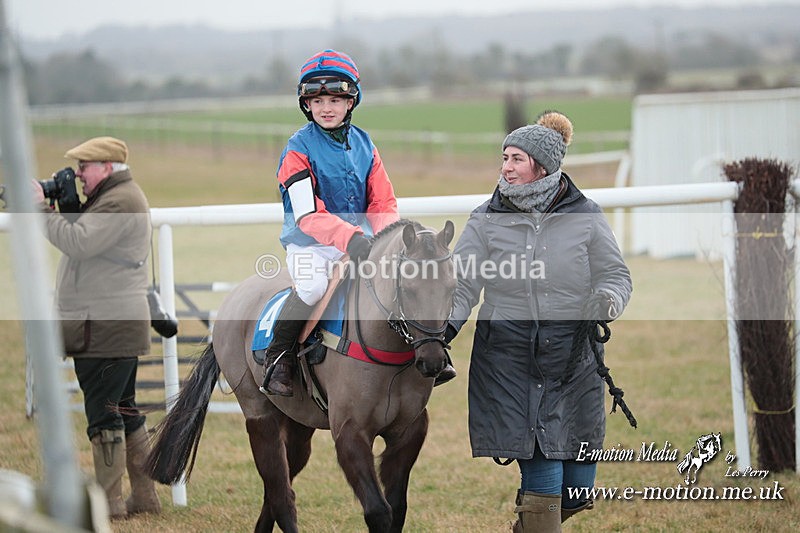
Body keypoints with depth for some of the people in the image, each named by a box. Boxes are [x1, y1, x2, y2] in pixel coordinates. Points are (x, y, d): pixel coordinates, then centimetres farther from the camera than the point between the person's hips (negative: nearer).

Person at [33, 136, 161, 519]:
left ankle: (109, 502, -6)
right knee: (123, 410, 14)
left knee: (103, 413, -8)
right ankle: (145, 496, 18)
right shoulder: (115, 197, 21)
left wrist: (41, 207, -16)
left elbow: (77, 242, -23)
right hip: (114, 325, 11)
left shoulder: (120, 202, -15)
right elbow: (81, 241, 20)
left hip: (106, 326, -11)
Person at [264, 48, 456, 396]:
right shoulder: (299, 149, -8)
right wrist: (350, 238, -32)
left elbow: (383, 203, 8)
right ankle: (278, 358, -15)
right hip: (310, 244, -5)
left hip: (360, 238, 5)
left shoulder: (363, 144, 9)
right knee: (313, 285, -35)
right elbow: (308, 216, -18)